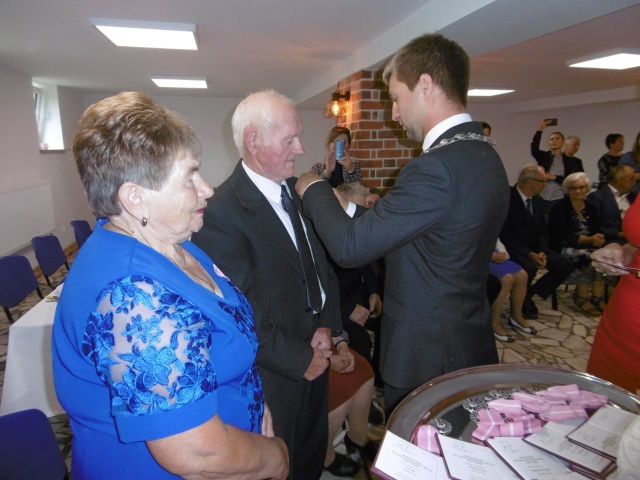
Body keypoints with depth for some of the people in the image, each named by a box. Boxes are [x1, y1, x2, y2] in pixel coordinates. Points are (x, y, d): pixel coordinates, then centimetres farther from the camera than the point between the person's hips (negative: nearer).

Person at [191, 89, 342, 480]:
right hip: (274, 374, -6)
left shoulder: (298, 191, -2)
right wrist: (299, 359, -16)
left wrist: (327, 325, -6)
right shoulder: (221, 213, -25)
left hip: (315, 356, 7)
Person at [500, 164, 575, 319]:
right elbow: (504, 235, -20)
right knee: (529, 267, -35)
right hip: (514, 249, -7)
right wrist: (529, 254, -25)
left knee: (565, 265, -8)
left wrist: (542, 252, -7)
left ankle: (529, 294, 4)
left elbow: (542, 232, 13)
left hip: (534, 248, 8)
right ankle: (521, 300, -3)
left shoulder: (538, 201, 7)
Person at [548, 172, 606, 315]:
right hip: (565, 248, -5)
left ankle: (597, 297, -16)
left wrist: (598, 238, -20)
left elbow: (597, 231, 5)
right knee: (586, 258, -31)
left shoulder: (591, 208, 12)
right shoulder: (559, 208, -7)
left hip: (588, 246, 5)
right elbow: (564, 236, -16)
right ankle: (582, 297, -16)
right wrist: (589, 239, -27)